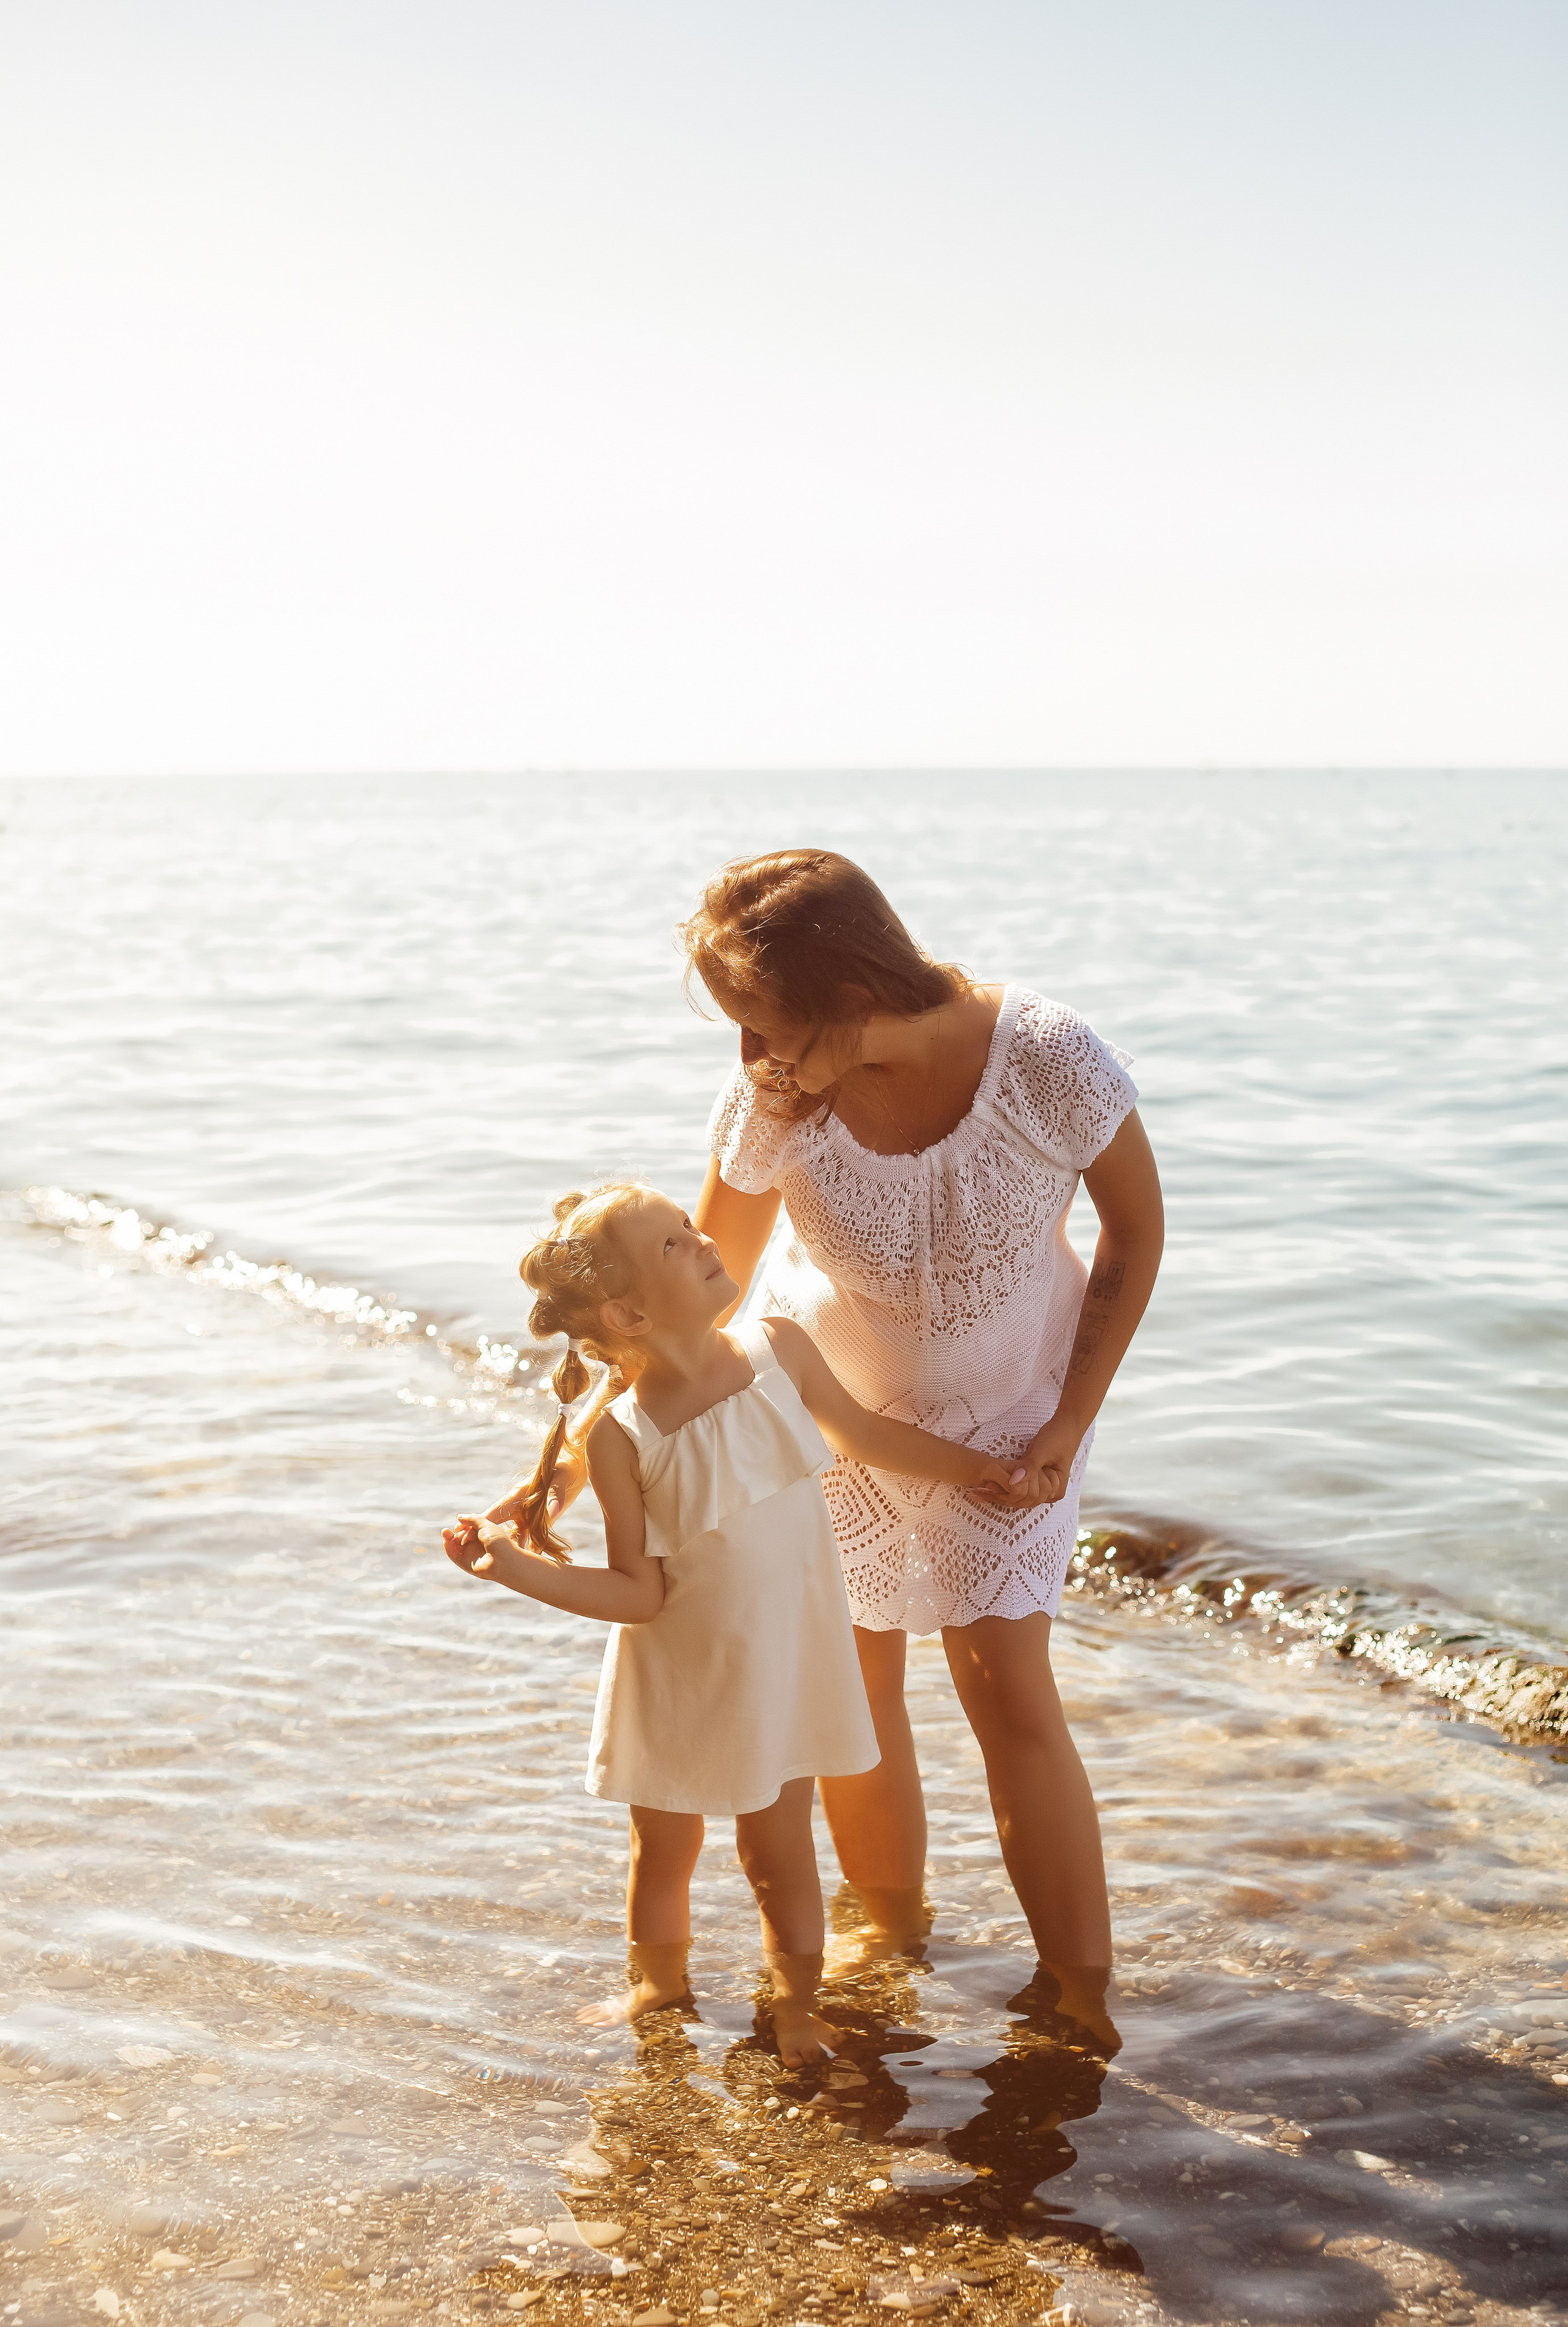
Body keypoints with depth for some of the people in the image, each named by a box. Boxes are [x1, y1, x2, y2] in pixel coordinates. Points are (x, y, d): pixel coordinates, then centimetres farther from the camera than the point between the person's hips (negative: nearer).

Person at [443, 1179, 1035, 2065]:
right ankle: (661, 1986, 44)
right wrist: (512, 1566, -27)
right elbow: (640, 1595, -17)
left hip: (780, 1663, 2)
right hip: (678, 1682, -2)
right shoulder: (622, 1438, -22)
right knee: (665, 1850, 17)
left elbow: (860, 1432, 8)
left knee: (779, 1852, 12)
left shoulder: (777, 1348, -12)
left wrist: (972, 1467, 12)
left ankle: (797, 2006, 35)